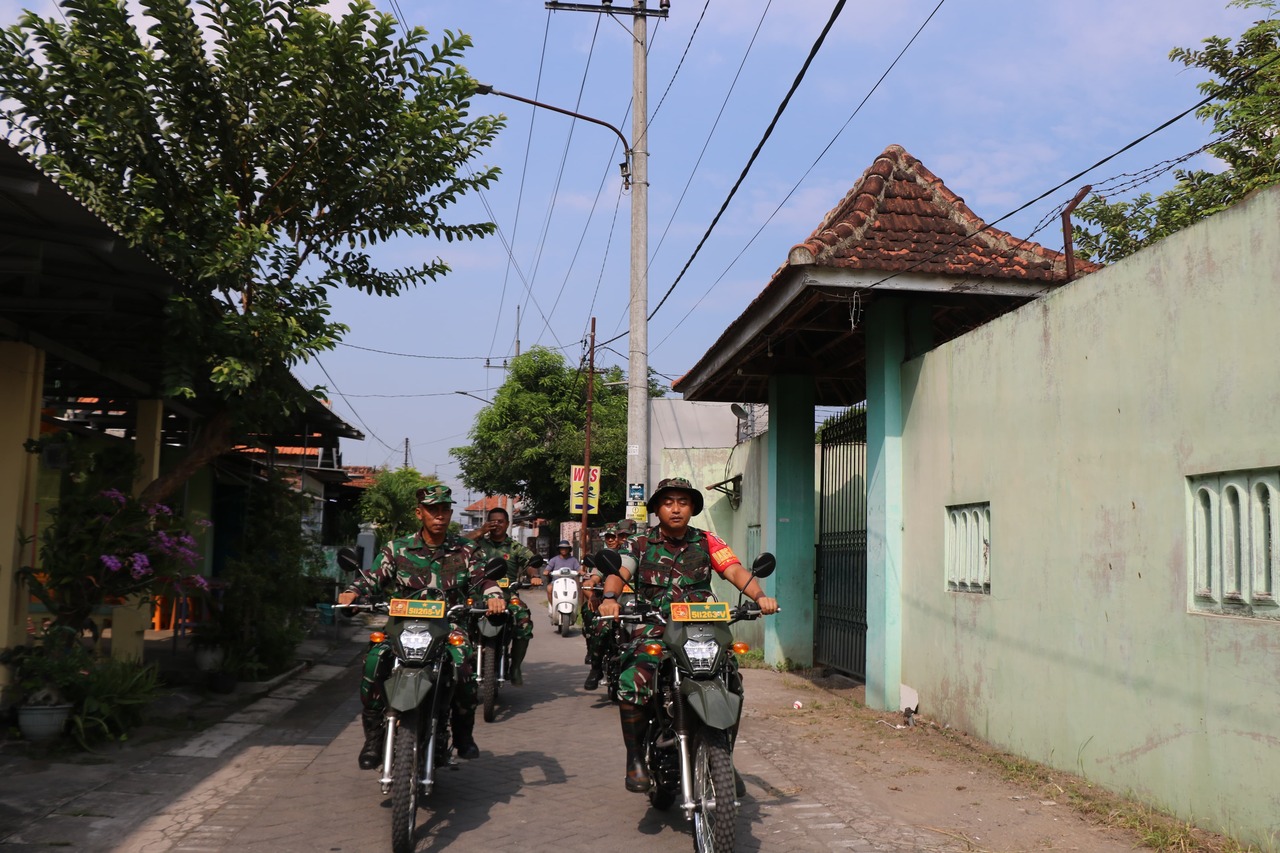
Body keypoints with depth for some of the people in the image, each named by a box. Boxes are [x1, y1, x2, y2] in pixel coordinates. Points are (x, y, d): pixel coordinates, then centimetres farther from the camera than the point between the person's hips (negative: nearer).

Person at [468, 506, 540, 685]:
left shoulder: (516, 548, 16)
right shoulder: (479, 543, 17)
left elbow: (530, 562, -1)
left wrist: (534, 576, -23)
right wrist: (480, 531, -2)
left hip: (508, 594, 0)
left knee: (524, 620, -26)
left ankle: (515, 667, -11)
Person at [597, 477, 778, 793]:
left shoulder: (707, 542, 12)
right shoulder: (639, 544, 10)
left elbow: (735, 571, -1)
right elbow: (619, 573, -6)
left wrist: (759, 595, -21)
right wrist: (610, 598, -29)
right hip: (653, 630, -1)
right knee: (631, 684, -26)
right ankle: (635, 758, -4)